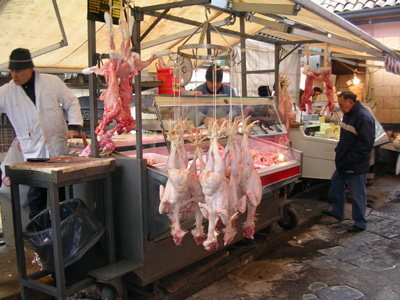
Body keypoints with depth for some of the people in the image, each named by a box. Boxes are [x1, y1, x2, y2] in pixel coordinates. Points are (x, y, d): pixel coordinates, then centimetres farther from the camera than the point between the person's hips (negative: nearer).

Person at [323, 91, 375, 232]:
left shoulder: (364, 117, -22)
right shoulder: (348, 114, 9)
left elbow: (366, 144, -24)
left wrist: (349, 160, -22)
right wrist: (339, 150, 11)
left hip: (356, 166, -10)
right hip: (344, 162, 10)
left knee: (357, 194, 2)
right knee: (336, 182, 21)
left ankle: (360, 223, 18)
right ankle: (337, 212, 38)